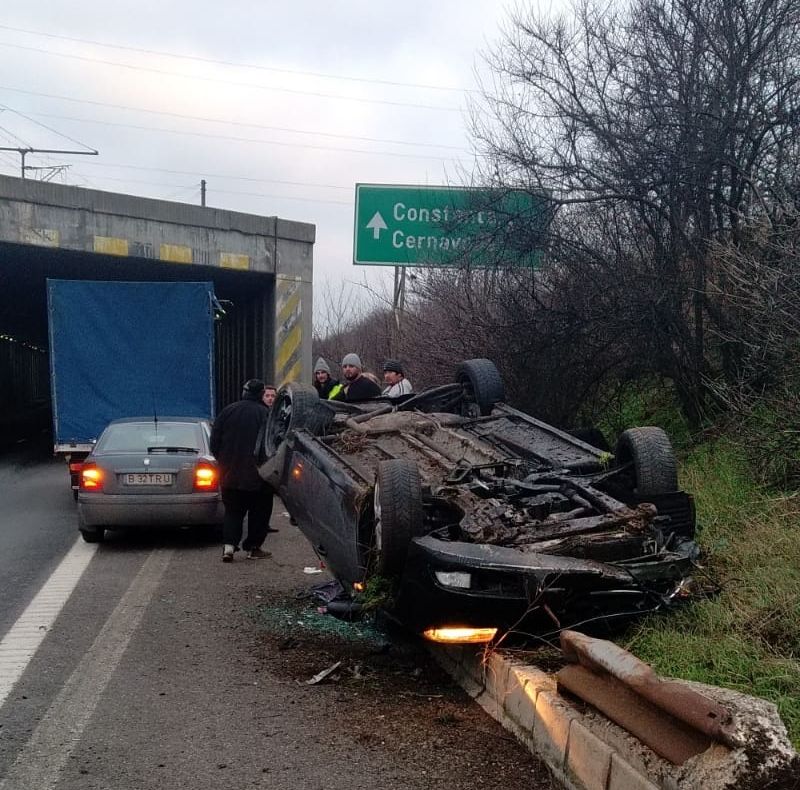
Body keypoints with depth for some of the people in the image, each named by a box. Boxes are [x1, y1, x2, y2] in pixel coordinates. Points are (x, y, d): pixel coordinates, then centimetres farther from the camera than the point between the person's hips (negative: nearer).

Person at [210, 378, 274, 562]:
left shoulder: (227, 411, 2)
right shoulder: (266, 414, -9)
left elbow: (214, 442, 5)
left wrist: (223, 462, 16)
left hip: (231, 473, 3)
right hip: (258, 474, -3)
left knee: (232, 511, 11)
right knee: (259, 512, 11)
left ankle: (229, 545, -5)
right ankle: (253, 547, 11)